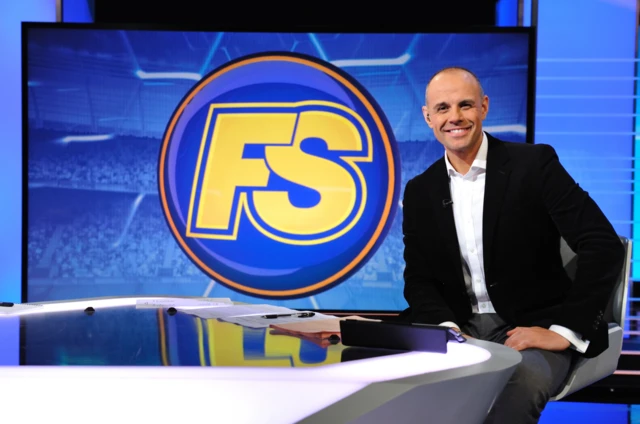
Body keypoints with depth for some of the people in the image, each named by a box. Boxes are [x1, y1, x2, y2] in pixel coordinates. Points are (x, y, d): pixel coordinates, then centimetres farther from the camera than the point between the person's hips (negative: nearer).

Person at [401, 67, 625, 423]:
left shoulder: (534, 164, -5)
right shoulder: (420, 192, 9)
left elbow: (604, 246, -11)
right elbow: (419, 279, 8)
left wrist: (564, 332, -17)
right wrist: (445, 327, -13)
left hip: (530, 330, -3)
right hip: (459, 330, 4)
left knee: (524, 379, -37)